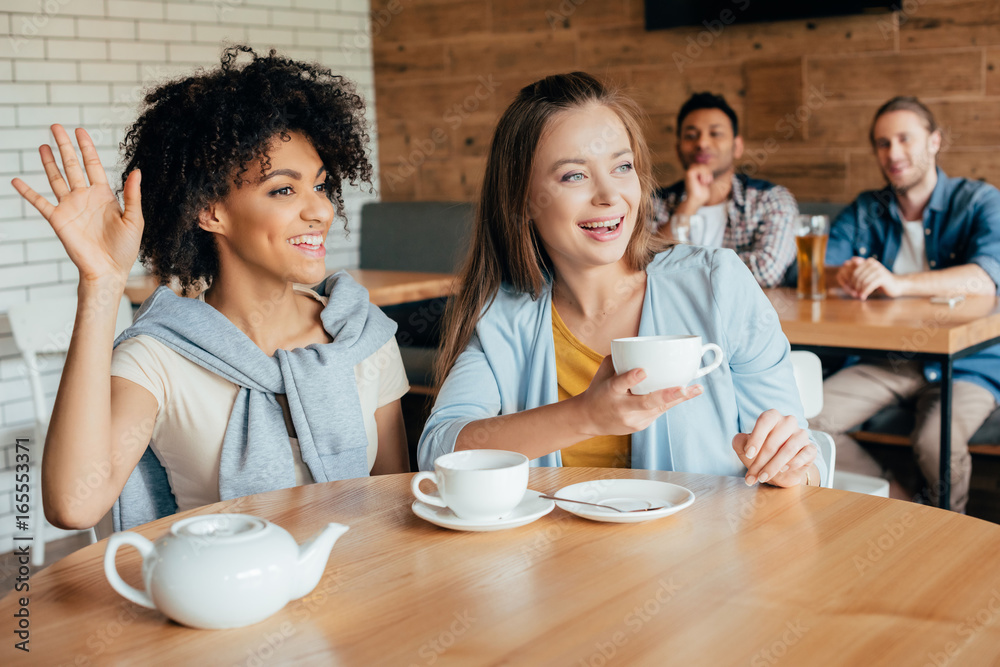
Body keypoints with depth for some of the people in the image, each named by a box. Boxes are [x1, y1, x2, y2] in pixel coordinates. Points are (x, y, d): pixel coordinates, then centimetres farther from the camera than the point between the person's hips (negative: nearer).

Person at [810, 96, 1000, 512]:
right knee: (806, 420, -18)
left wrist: (897, 282, -36)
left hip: (966, 364, -4)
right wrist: (846, 275, -25)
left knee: (936, 443, -31)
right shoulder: (864, 212, 13)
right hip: (884, 362, 4)